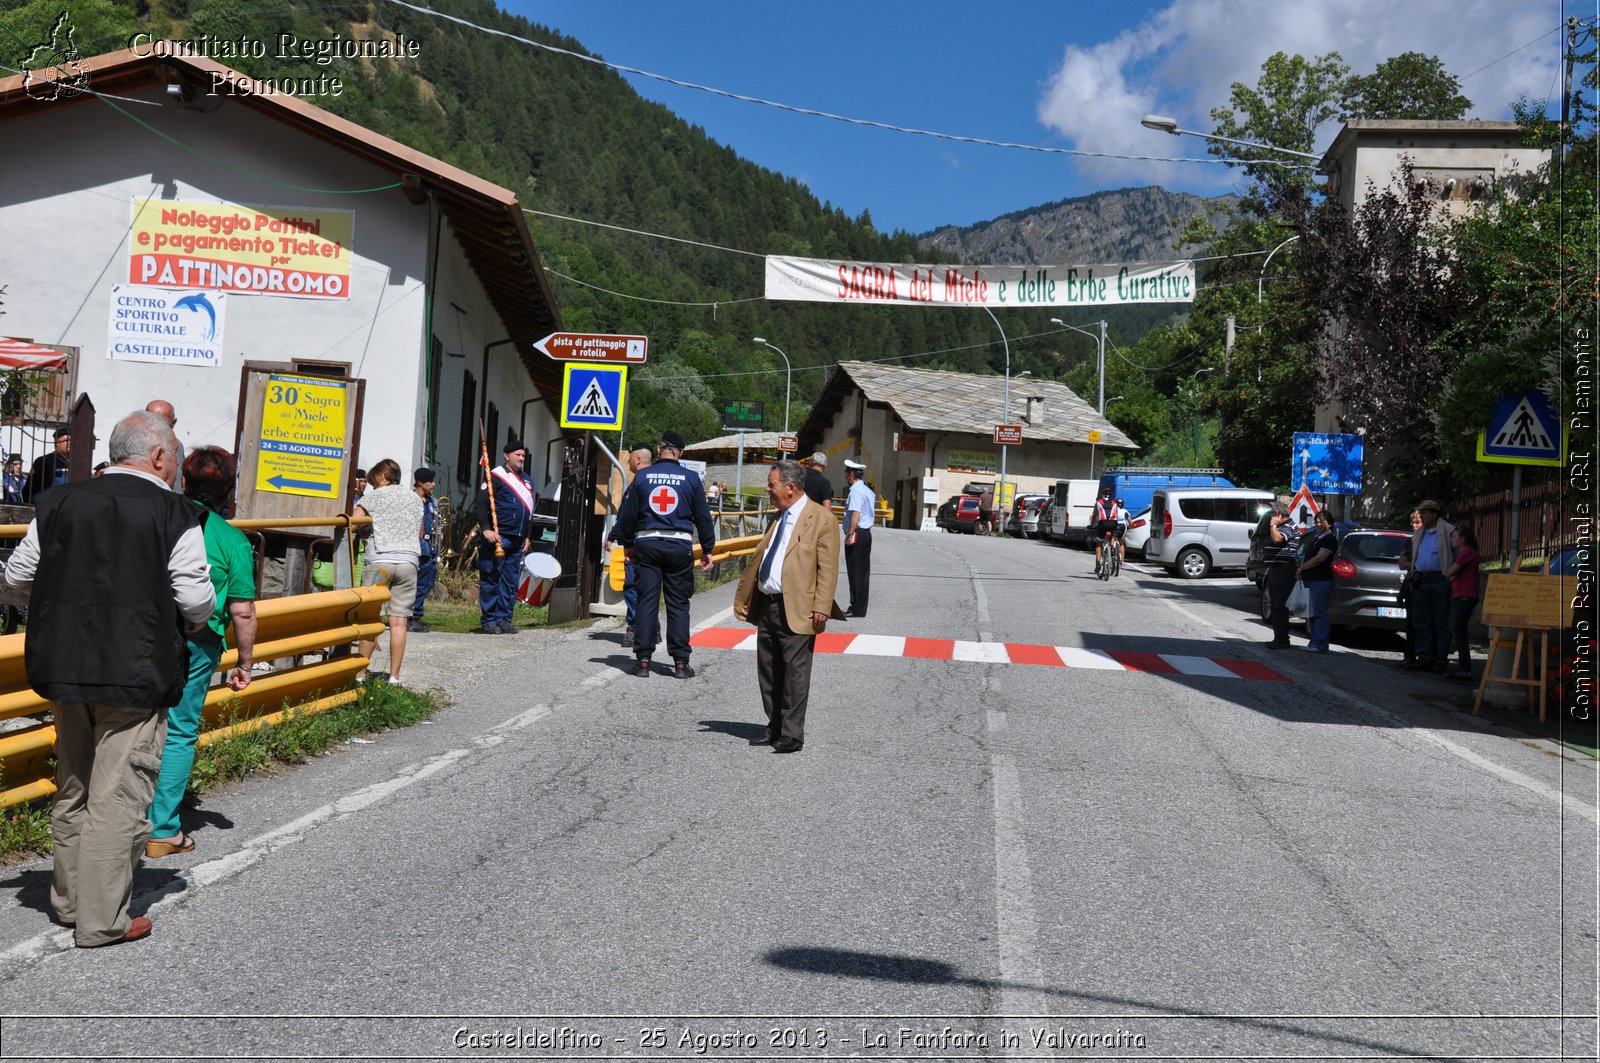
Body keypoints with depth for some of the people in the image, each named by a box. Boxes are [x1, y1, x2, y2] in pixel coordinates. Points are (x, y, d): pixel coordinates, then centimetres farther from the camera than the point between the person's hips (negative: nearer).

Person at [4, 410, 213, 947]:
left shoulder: (60, 503, 4)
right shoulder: (174, 515, -11)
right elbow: (197, 601, -14)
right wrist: (195, 621, 8)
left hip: (65, 667, 6)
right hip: (137, 675, -6)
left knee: (72, 788, 20)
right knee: (117, 797, 2)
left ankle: (69, 901, 33)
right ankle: (102, 920, 9)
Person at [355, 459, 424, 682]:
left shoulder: (373, 497, 6)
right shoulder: (416, 499, 17)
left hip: (379, 561, -2)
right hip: (408, 562, 3)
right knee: (399, 621, 1)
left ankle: (361, 674, 3)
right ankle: (394, 676, 2)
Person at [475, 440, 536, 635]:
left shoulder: (526, 480, 20)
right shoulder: (495, 476, -4)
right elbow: (481, 504, -11)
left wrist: (526, 536, 21)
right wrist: (486, 529, -20)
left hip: (517, 541, 8)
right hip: (497, 538, -7)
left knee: (511, 582, 8)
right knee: (491, 580, -3)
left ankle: (504, 619, 14)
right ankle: (489, 621, 1)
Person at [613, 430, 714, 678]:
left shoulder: (642, 476, 2)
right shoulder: (691, 478, 0)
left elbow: (627, 514, 5)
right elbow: (703, 516, 3)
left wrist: (627, 544, 17)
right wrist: (707, 549, 11)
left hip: (647, 543, 1)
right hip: (680, 545, -1)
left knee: (647, 601, 5)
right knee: (678, 604, 5)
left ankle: (643, 659, 5)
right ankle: (680, 662, 5)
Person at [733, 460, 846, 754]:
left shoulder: (821, 518, -8)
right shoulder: (778, 517, 16)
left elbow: (828, 568, -12)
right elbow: (759, 560, 21)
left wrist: (821, 608, -19)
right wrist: (743, 598, 17)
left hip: (796, 610, -8)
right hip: (766, 606, 8)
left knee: (794, 672, -2)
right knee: (768, 671, 13)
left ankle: (792, 734, 4)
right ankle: (774, 727, 24)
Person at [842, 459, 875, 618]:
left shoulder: (855, 491, -14)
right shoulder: (868, 491, 16)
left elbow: (856, 514, -23)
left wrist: (850, 534, -23)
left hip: (856, 533, -9)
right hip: (867, 532, 9)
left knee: (855, 572, -5)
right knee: (864, 571, 11)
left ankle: (856, 609, -2)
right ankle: (861, 607, 16)